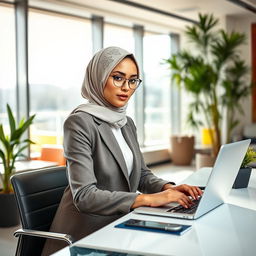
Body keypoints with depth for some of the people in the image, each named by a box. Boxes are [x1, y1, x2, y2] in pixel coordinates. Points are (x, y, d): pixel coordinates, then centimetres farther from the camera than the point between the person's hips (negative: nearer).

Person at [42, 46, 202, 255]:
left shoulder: (127, 124, 10)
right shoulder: (80, 123, -14)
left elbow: (142, 174, 15)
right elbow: (84, 196, -21)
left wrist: (168, 187, -5)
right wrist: (147, 199, -25)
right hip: (86, 235, -7)